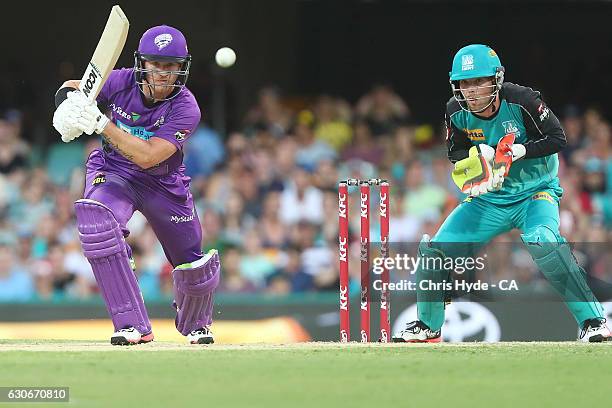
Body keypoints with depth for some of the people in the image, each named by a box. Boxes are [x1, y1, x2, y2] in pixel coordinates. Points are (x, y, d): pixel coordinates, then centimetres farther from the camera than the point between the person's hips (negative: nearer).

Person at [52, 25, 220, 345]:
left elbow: (147, 157, -35)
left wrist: (101, 123, -42)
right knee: (96, 217, -34)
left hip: (163, 183, 0)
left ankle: (195, 323, 45)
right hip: (112, 172, 0)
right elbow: (72, 89, -3)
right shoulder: (120, 82, -19)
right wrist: (68, 107, -27)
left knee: (194, 267, 4)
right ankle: (133, 324, -29)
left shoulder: (185, 109, -26)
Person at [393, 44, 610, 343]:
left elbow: (558, 138, -17)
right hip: (488, 200, 5)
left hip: (535, 192, -5)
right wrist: (479, 156, -20)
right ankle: (428, 327, 22)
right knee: (434, 250, -2)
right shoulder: (457, 112, -9)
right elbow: (456, 153, 3)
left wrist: (517, 151, -30)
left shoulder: (521, 101, -22)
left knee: (542, 241, -35)